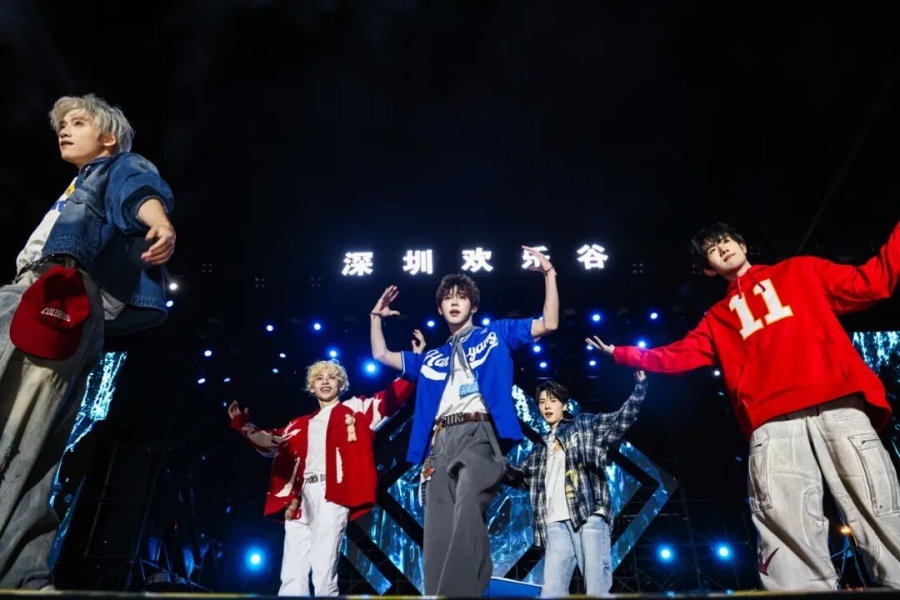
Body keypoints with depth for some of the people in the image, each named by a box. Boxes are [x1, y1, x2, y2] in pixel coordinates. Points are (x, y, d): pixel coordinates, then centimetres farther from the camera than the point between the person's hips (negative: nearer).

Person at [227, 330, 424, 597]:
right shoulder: (301, 424, 26)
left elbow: (391, 397, 4)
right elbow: (270, 441, 33)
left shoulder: (354, 409, 13)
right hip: (301, 498, 5)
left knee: (323, 571, -10)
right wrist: (243, 424, 33)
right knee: (292, 575, 2)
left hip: (333, 494, -5)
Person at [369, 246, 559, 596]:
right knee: (437, 537, -4)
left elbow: (549, 324, 10)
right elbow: (381, 355, 36)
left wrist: (549, 273, 4)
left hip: (478, 435, -4)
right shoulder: (431, 358, 29)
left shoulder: (495, 334, 19)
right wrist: (376, 317, 37)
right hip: (440, 444, 5)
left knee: (467, 516, -29)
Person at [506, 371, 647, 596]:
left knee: (596, 588, -10)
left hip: (589, 515, -4)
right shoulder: (541, 449, 30)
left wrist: (640, 385, 0)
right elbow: (520, 476, 27)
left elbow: (623, 418, 9)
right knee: (551, 591, -7)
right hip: (556, 523, 4)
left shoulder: (585, 425, 18)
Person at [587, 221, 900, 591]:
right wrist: (621, 353, 22)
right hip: (772, 425, 1)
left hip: (838, 406, -1)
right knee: (790, 535, -11)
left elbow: (870, 284, 18)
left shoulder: (800, 271, 24)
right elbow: (674, 358, 24)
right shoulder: (717, 319, 27)